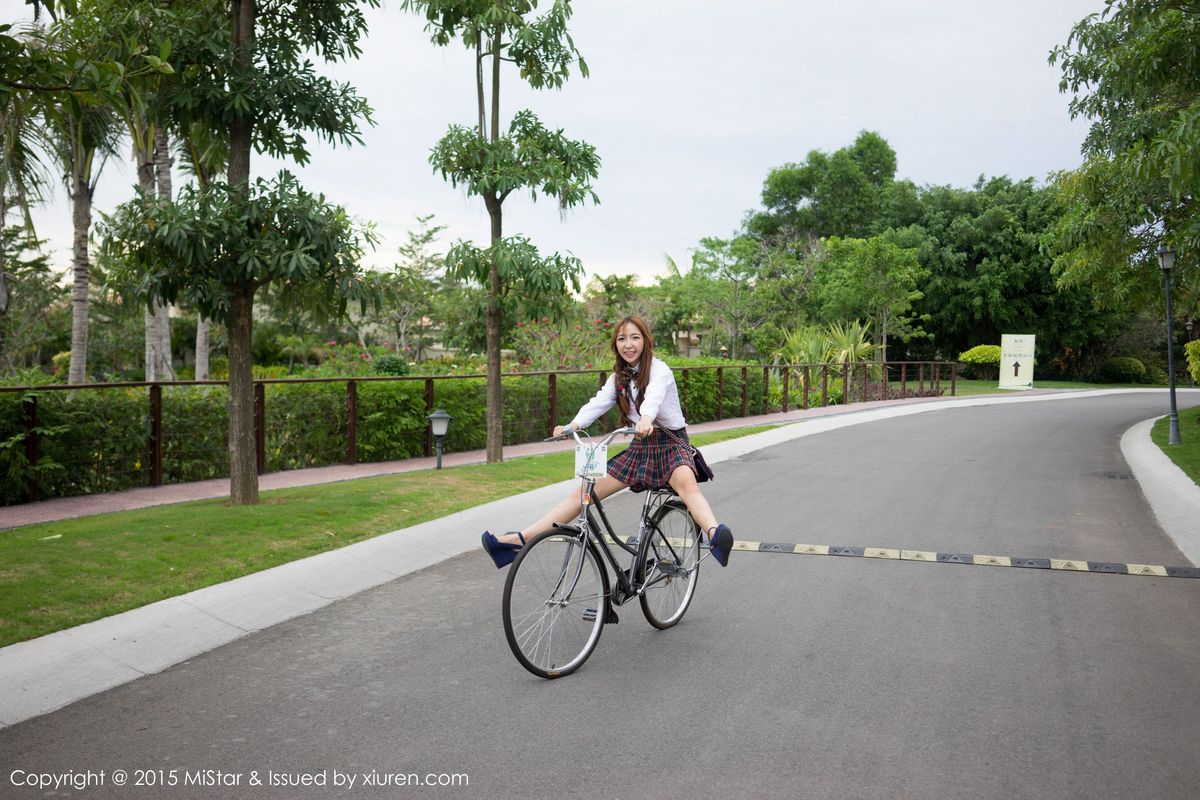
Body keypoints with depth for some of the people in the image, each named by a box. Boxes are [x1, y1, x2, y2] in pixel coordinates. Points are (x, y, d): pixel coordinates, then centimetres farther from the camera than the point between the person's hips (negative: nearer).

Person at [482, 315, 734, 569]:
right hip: (641, 446, 5)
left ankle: (715, 534, -66)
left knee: (685, 482, -40)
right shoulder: (619, 377, 9)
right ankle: (519, 540, -11)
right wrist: (573, 425, -30)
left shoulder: (659, 370, -9)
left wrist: (646, 418, -56)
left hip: (671, 443, -5)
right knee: (586, 490, -6)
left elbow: (654, 395, -33)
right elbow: (598, 402, -8)